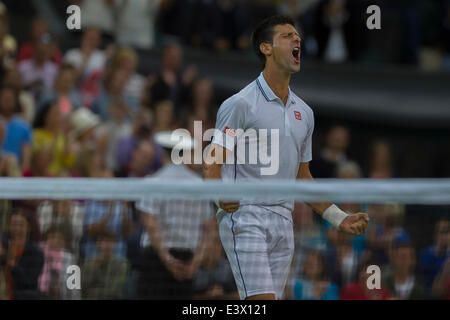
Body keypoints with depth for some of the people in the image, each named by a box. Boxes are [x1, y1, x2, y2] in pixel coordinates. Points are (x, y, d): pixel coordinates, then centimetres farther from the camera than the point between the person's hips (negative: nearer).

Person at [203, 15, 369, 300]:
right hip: (246, 218, -7)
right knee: (261, 299, -18)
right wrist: (223, 197, -29)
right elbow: (212, 164, -9)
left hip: (284, 223, 7)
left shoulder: (304, 113, 16)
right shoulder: (240, 104, -6)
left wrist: (339, 218, 19)